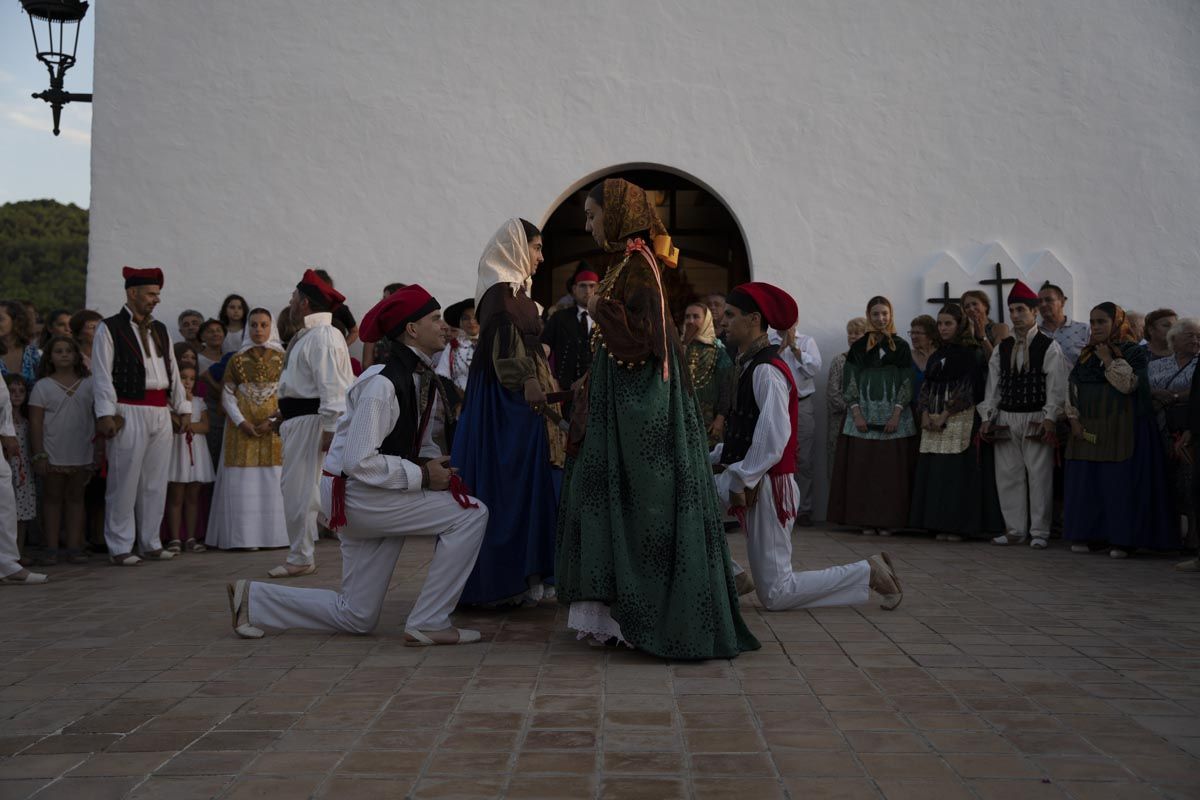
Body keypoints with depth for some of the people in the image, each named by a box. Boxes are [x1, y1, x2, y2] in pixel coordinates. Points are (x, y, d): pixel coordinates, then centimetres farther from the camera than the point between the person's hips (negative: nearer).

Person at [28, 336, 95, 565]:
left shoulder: (88, 384, 6)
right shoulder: (43, 386, 1)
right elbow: (35, 423, -2)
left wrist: (99, 451, 4)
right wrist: (39, 455, -9)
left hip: (82, 453, 2)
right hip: (54, 454, -2)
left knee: (76, 498, 7)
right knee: (52, 499, 5)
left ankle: (74, 548, 10)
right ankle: (52, 549, 9)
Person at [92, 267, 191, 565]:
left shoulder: (160, 330, 16)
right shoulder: (110, 329, -3)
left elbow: (173, 372, 18)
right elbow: (102, 375, -8)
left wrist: (183, 409, 14)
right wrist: (105, 414, -15)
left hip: (161, 413, 6)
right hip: (129, 413, -6)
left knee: (155, 482, 10)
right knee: (125, 481, -3)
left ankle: (150, 543, 20)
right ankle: (120, 548, 5)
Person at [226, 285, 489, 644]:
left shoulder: (423, 378, 6)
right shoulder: (383, 383, -22)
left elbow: (419, 441, 19)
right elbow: (358, 461, -26)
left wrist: (437, 463, -2)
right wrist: (422, 475, -22)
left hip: (377, 493, 9)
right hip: (355, 492, -9)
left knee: (355, 617, 14)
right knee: (470, 513, -18)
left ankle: (252, 598, 24)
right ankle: (427, 624, -11)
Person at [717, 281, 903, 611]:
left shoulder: (767, 370, -17)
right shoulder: (749, 365, 12)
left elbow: (773, 436, -24)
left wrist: (742, 481, -18)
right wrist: (715, 459, 8)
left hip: (765, 485, -9)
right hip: (745, 479, 9)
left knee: (775, 594, -4)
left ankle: (867, 572, 6)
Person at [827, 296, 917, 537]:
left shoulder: (901, 347, 5)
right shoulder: (858, 347, 8)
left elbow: (907, 383, 2)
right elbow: (849, 382, 4)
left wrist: (896, 415, -9)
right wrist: (856, 414, -7)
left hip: (893, 417, -1)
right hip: (863, 414, 1)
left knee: (890, 470, -3)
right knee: (862, 469, -2)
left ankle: (887, 521, 3)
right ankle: (867, 522, 3)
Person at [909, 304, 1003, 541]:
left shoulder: (973, 353, -2)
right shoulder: (937, 355, 18)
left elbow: (969, 388, -9)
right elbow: (926, 386, 15)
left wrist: (945, 415, -13)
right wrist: (925, 413, -2)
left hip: (962, 420, -6)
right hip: (933, 422, 6)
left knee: (959, 473, -8)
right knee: (935, 474, 2)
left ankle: (959, 526, -5)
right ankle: (942, 525, 6)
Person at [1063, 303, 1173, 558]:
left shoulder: (1133, 353, -2)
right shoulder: (1086, 355, 15)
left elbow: (1127, 384, -16)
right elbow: (1072, 387, 12)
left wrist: (1108, 360, -11)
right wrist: (1074, 419, 2)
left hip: (1121, 429, -5)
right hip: (1087, 429, 6)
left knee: (1120, 482, -6)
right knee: (1087, 483, 5)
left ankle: (1122, 539, -1)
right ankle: (1092, 535, 12)